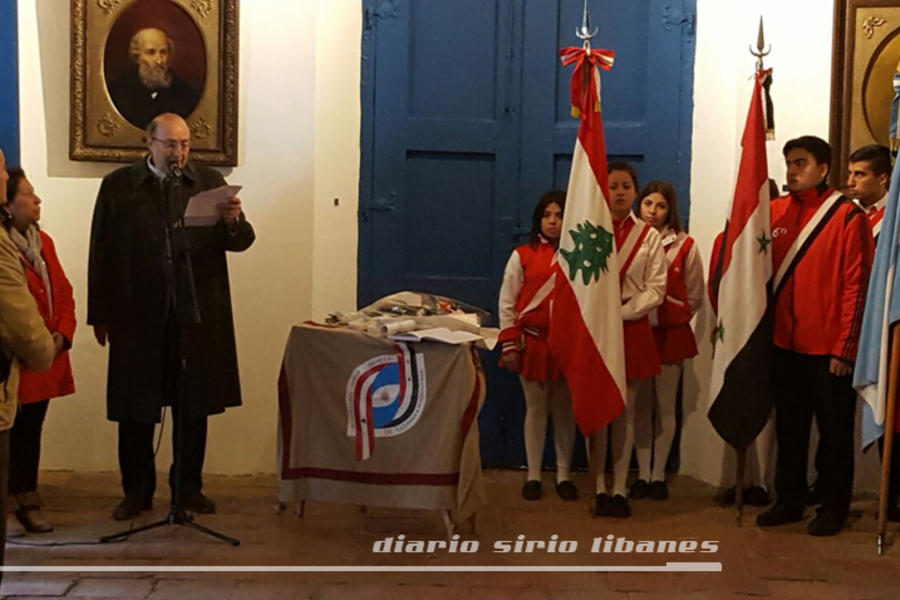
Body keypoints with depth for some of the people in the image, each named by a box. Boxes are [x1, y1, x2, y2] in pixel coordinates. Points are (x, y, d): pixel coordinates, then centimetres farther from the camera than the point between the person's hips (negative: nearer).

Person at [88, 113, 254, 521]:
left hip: (197, 315, 1)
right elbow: (101, 254, 4)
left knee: (193, 408, 9)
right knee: (136, 410, 7)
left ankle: (189, 487, 23)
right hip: (138, 315, -1)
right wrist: (100, 315, 1)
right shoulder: (118, 186, 4)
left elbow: (241, 242, 3)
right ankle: (137, 490, 22)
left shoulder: (210, 182, 7)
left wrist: (233, 223, -20)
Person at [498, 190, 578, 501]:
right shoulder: (522, 256, 0)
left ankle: (563, 475, 21)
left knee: (565, 411, 9)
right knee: (535, 410, 8)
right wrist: (509, 346, -5)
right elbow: (507, 303, -1)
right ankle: (533, 476, 18)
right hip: (533, 343, -1)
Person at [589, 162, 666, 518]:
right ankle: (600, 488, 9)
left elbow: (655, 290, 0)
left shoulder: (649, 237, 5)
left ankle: (619, 489, 12)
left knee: (626, 412, 5)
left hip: (632, 328, 1)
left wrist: (621, 312, -12)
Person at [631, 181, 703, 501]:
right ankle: (642, 474, 15)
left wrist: (672, 318, 2)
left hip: (671, 333, -1)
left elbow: (695, 296, 5)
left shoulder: (684, 245, -2)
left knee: (665, 406, 5)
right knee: (640, 405, 6)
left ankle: (658, 474, 16)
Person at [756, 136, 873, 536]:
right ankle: (789, 500, 28)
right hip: (786, 344, 5)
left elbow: (856, 286, -10)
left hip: (829, 349, -4)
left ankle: (834, 508, 22)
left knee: (834, 431, 8)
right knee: (789, 428, 14)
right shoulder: (775, 212, 5)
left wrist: (845, 348, -11)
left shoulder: (846, 216, -8)